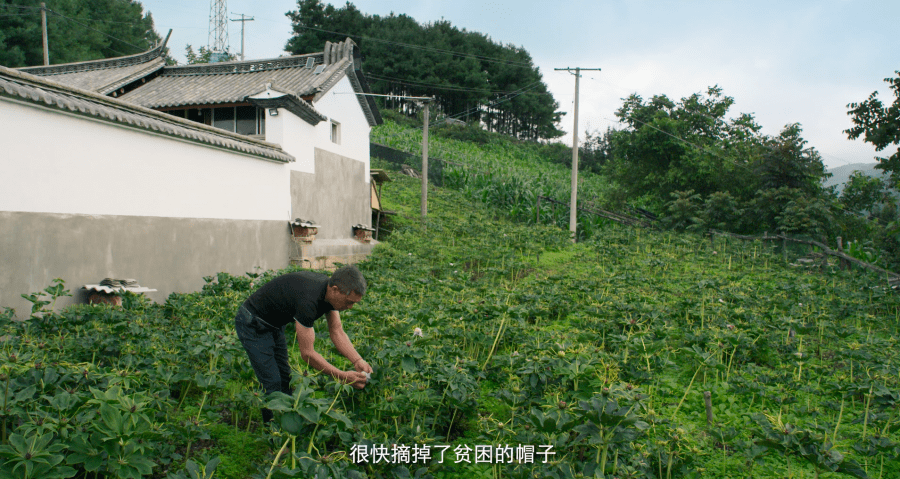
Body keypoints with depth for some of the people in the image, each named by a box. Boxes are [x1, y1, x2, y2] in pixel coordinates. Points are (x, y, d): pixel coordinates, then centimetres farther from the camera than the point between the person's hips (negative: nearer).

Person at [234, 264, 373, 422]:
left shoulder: (331, 291, -12)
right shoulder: (308, 300, -38)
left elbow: (337, 332, -7)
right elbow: (307, 353, -34)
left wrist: (358, 361, -20)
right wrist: (342, 376, -33)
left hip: (274, 324, 9)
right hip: (253, 325, -9)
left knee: (285, 379, 11)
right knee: (272, 385, -10)